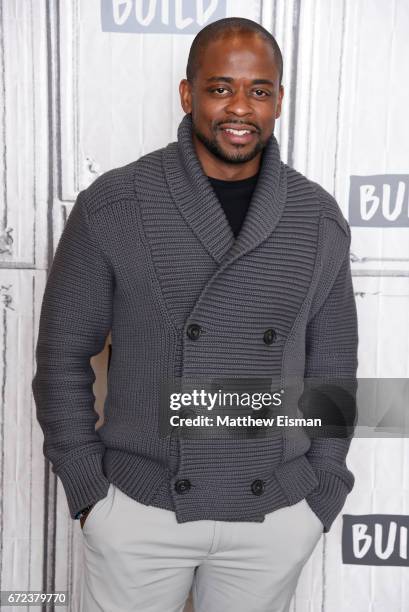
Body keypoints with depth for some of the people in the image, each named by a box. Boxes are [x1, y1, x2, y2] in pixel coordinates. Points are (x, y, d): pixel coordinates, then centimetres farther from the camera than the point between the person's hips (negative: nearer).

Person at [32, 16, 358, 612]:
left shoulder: (320, 220, -2)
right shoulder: (112, 206, -10)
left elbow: (332, 367, 5)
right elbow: (63, 353, -3)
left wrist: (323, 494, 6)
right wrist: (87, 486, -4)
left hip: (277, 518, 2)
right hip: (138, 508, -1)